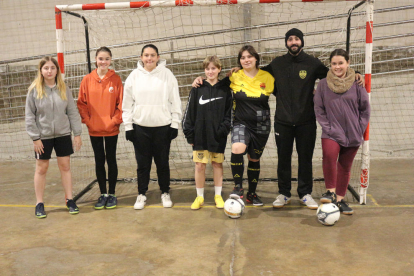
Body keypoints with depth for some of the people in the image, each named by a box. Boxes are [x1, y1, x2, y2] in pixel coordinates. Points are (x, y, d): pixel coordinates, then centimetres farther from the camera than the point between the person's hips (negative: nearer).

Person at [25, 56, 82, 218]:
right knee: (41, 168, 7)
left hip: (63, 134, 2)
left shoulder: (64, 89, 1)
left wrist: (77, 134, -1)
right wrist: (35, 138, -8)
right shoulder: (34, 90, -5)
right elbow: (29, 116, -4)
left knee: (65, 166, 7)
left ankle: (70, 200, 18)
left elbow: (73, 112, 2)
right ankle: (39, 204, 19)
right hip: (43, 136, -1)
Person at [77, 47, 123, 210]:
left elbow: (121, 103, -2)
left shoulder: (116, 79, -3)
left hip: (111, 129, -1)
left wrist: (115, 120, -10)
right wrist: (87, 120, -6)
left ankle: (112, 194, 19)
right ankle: (103, 194, 21)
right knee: (99, 161, 10)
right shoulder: (87, 80, 1)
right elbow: (81, 103, 3)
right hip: (94, 129, 2)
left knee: (111, 160, 8)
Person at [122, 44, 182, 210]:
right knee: (143, 163, 8)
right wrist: (128, 126, 1)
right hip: (140, 126, 1)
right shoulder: (134, 76, 3)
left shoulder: (167, 74, -1)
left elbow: (175, 101, 1)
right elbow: (127, 103, 5)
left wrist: (175, 124, -3)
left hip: (163, 126, -1)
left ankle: (165, 193, 25)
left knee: (163, 162, 9)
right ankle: (141, 194, 23)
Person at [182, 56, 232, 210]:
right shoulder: (198, 89, 1)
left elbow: (229, 112, 1)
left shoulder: (225, 89, 2)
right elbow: (189, 113, 1)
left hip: (218, 135, 0)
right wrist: (189, 134, -3)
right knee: (200, 165, 3)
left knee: (217, 164, 9)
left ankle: (218, 196, 22)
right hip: (200, 135, 0)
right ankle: (200, 197, 17)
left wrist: (224, 129, -10)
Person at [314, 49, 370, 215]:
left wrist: (360, 128, 1)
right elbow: (318, 109, 3)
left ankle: (339, 199, 26)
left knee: (345, 167, 10)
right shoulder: (323, 84, -1)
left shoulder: (356, 84, -1)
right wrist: (326, 127, -6)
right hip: (331, 132, -1)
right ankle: (331, 191, -13)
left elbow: (365, 109, 7)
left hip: (353, 135, 2)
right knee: (329, 155, -29)